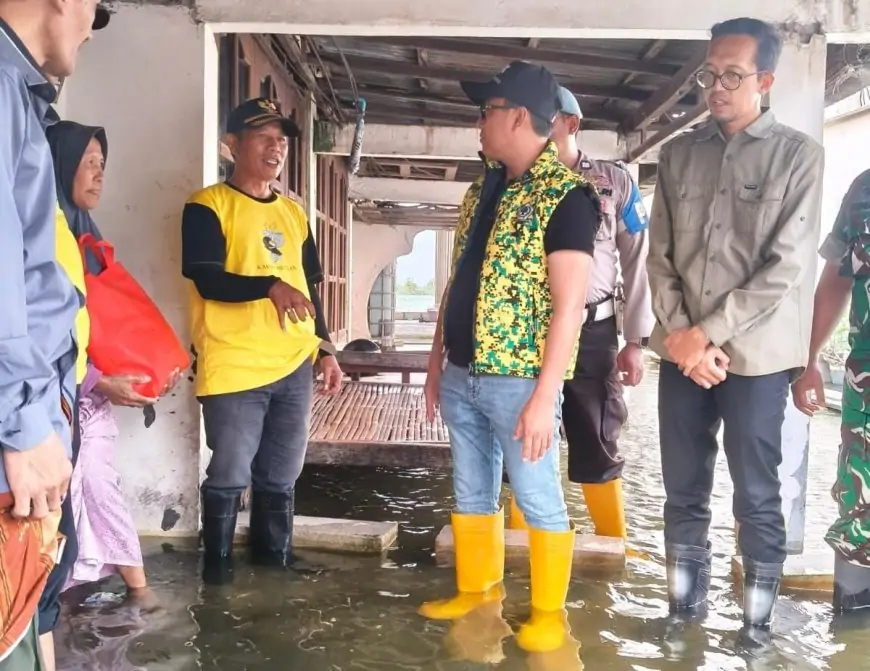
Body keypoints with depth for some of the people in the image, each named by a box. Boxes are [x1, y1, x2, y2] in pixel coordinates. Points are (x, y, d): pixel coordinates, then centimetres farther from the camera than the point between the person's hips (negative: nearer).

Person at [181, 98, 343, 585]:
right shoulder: (208, 206, -4)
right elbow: (207, 279, -16)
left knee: (282, 472, 15)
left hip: (295, 366, 6)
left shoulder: (294, 213, 16)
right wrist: (270, 286, -31)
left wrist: (325, 350, 14)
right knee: (230, 474, 3)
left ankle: (275, 550, 31)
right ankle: (218, 558, 22)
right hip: (234, 367, -5)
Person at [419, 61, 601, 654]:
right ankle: (476, 590, 35)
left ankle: (549, 611, 23)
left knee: (538, 499, 6)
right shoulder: (483, 190, 12)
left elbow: (569, 305, -17)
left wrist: (544, 395, -21)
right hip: (462, 376, 8)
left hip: (518, 380, -7)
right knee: (471, 493, 17)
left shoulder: (566, 196, -12)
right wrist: (437, 362, 15)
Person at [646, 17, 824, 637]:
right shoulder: (679, 154, 9)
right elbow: (660, 255, 6)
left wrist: (710, 333, -13)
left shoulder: (799, 155, -2)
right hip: (683, 353, 4)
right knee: (683, 493, 11)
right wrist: (681, 334, -7)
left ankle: (757, 625, 22)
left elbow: (788, 267, -10)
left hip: (755, 355, -3)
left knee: (757, 498, 7)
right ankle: (685, 612, 27)